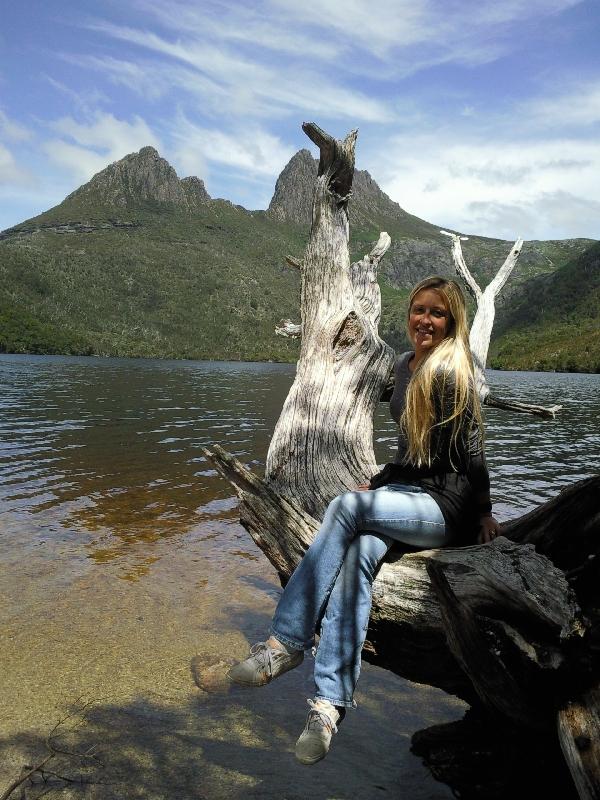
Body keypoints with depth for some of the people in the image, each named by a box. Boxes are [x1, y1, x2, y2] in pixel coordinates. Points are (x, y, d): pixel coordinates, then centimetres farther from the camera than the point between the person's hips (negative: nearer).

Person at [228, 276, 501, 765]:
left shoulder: (450, 373, -11)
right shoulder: (403, 367, 14)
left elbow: (470, 449, -9)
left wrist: (483, 512, -4)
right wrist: (379, 482, 14)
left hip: (447, 508, -7)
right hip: (407, 492, 7)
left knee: (347, 507, -28)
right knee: (358, 554, -23)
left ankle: (287, 642, -22)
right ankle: (331, 703, -29)